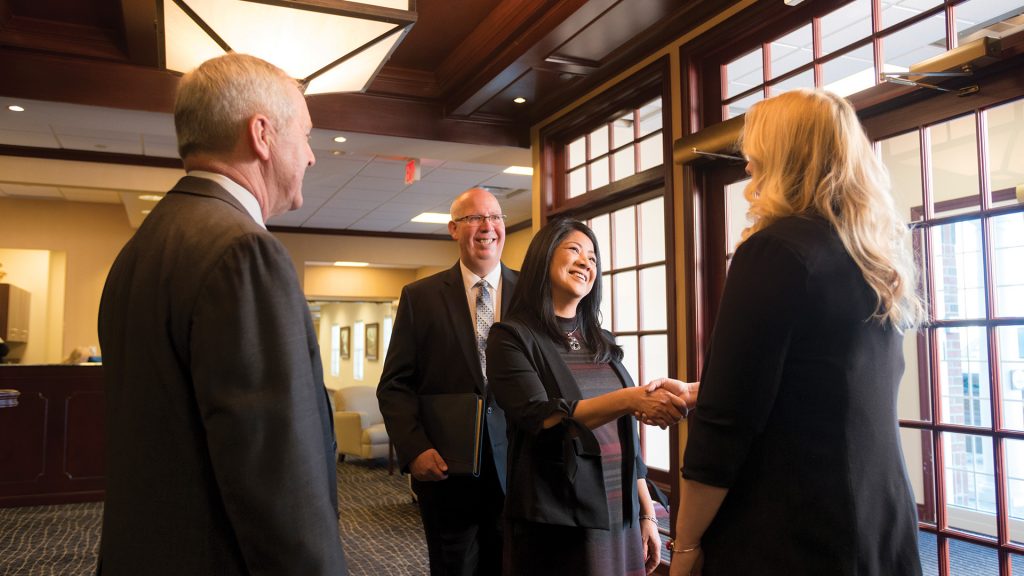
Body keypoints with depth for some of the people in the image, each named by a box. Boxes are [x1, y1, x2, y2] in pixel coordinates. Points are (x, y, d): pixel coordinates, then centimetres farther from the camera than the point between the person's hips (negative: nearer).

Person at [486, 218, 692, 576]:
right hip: (556, 526, -5)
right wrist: (628, 399, -30)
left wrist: (647, 514, 10)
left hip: (621, 520, 6)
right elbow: (541, 421, -20)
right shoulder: (511, 337, -7)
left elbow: (626, 437, 13)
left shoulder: (602, 344, 10)